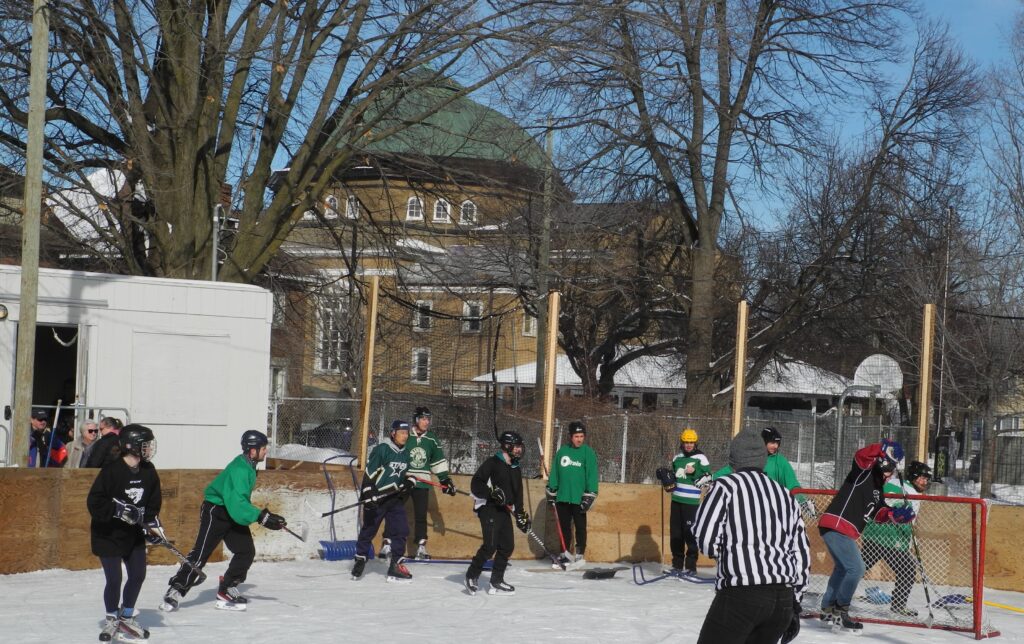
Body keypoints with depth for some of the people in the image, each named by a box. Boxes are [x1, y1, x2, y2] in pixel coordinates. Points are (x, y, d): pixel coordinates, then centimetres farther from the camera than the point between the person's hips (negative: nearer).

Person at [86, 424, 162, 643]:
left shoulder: (148, 471, -1)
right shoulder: (111, 471, -21)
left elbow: (153, 502, 9)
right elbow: (94, 502, -22)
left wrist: (152, 523, -4)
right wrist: (120, 510, -27)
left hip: (134, 534, 7)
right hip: (108, 534, -7)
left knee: (138, 575, 8)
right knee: (114, 579, -4)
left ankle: (126, 617, 27)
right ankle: (111, 619, 18)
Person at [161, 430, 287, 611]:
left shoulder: (249, 466, 5)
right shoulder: (239, 470, -26)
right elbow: (237, 504, -34)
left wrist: (264, 515, 17)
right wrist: (262, 517, -36)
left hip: (233, 513, 9)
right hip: (215, 512, -9)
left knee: (247, 551, 3)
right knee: (201, 553, -12)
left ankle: (226, 590, 12)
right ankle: (175, 591, -8)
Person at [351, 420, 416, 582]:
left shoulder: (405, 453, 9)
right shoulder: (381, 449, -14)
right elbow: (369, 473, -16)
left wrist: (409, 482, 0)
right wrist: (368, 497, -22)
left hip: (394, 498, 6)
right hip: (376, 497, -6)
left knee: (401, 530, -4)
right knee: (368, 530, 4)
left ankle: (396, 566, 1)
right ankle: (360, 560, 21)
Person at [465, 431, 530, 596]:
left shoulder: (516, 469, 17)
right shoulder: (492, 463, -8)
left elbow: (517, 494, 22)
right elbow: (475, 485, -13)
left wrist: (522, 515, 17)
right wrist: (492, 492, -25)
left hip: (504, 510, 8)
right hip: (488, 508, -8)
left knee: (507, 545, 4)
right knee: (490, 545, -17)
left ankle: (496, 582, 13)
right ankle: (472, 575, -1)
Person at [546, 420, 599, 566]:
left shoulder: (588, 453, -4)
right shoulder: (562, 451, 6)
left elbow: (592, 476, -7)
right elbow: (555, 473, 12)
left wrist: (589, 497, -12)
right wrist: (551, 492, 10)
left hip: (579, 498, -4)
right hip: (562, 498, 4)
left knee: (580, 527, 1)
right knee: (564, 527, 10)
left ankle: (580, 555, 9)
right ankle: (565, 555, 18)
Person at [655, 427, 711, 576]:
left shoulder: (700, 458, -4)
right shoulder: (677, 458, 14)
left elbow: (708, 477, -6)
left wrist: (694, 472, -18)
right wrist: (667, 478, 7)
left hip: (691, 501, -6)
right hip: (676, 499, 6)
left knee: (690, 533, -8)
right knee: (675, 533, 8)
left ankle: (691, 566, -3)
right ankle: (677, 564, 16)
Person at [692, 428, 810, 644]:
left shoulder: (727, 485, 2)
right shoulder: (786, 496, 19)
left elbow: (704, 537, -7)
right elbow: (802, 553, 19)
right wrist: (794, 604, 25)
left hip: (741, 594, -6)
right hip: (784, 598, 6)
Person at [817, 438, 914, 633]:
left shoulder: (877, 486, 19)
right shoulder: (864, 472, -7)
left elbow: (878, 513, 14)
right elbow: (861, 456, -29)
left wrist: (895, 515, -2)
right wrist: (882, 449, -39)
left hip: (846, 531, 11)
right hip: (836, 526, -11)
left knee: (843, 569, 25)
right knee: (856, 568, -14)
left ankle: (828, 609, 39)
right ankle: (839, 612, -6)